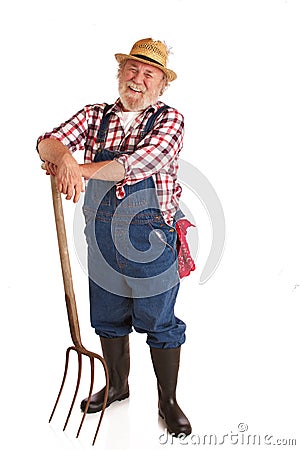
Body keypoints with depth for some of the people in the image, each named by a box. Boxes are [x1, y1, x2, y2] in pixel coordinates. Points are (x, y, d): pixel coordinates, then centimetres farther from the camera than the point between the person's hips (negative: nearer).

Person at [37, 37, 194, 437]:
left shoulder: (169, 120, -7)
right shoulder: (95, 116, 5)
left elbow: (144, 161, -25)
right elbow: (48, 142, -8)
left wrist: (83, 169, -28)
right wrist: (65, 157, -32)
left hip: (151, 242, -4)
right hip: (102, 241, 4)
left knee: (160, 324, 8)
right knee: (109, 320, 19)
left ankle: (168, 400, 29)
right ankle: (117, 386, 42)